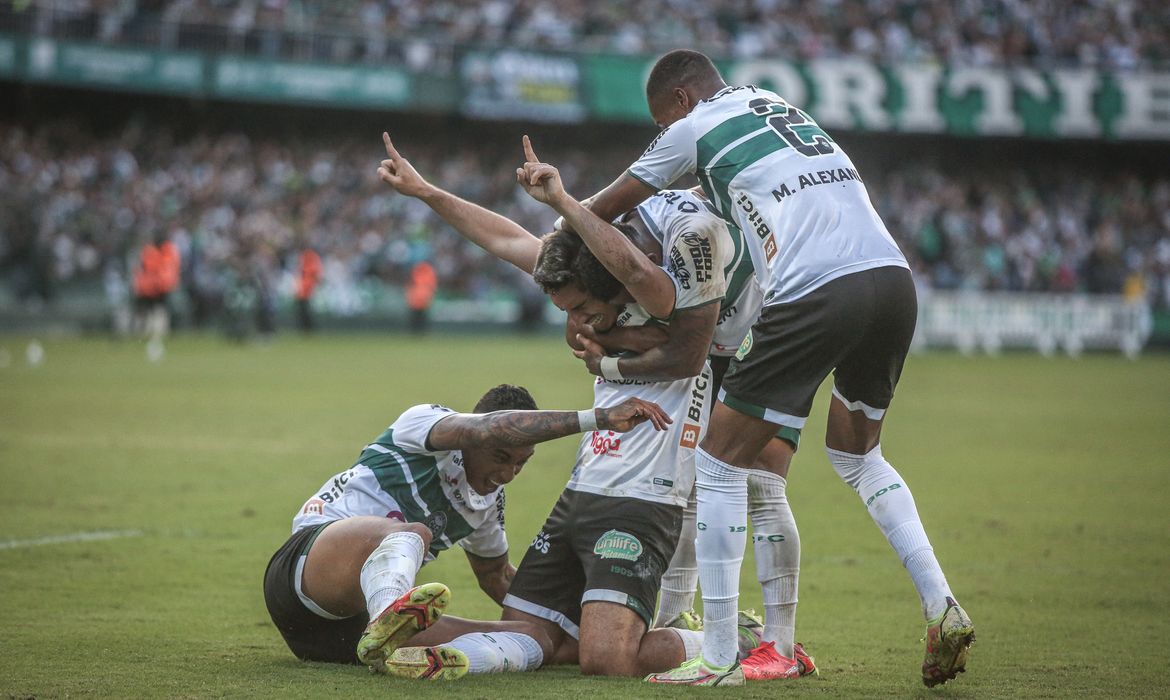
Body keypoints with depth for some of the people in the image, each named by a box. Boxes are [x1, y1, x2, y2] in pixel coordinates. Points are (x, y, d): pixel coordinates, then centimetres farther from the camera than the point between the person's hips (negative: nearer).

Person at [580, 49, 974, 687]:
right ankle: (942, 608, 13)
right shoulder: (776, 106, 28)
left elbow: (604, 209, 21)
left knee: (720, 464, 5)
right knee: (857, 456, 28)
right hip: (894, 278, 7)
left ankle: (719, 657, 5)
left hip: (816, 294, -7)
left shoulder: (693, 129, 9)